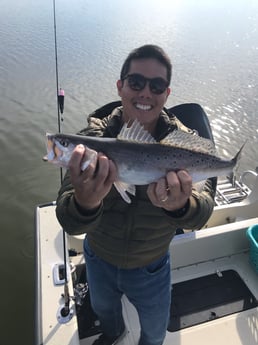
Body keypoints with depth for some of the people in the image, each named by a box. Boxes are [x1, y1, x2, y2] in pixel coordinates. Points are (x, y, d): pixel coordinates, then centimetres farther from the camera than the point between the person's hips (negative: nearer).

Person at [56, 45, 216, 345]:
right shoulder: (93, 136, -23)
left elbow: (202, 213, -34)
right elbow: (69, 223, -32)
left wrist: (181, 206, -58)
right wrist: (84, 204, -56)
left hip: (151, 269, -1)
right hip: (98, 259, 2)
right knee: (102, 308, 34)